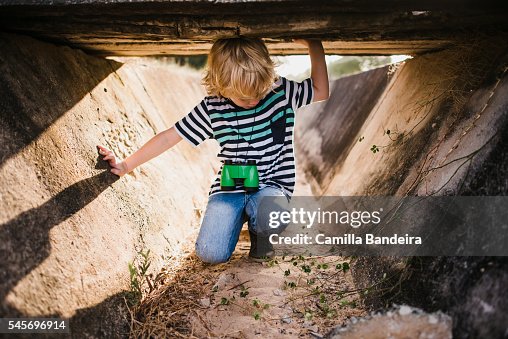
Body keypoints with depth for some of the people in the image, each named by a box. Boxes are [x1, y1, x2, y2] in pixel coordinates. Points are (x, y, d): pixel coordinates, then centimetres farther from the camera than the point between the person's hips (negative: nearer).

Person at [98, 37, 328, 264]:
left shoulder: (281, 91, -4)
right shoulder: (212, 108, -5)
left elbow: (321, 93, 5)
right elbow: (169, 137, 1)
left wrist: (314, 45, -2)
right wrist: (125, 165, 2)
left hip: (271, 185, -1)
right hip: (229, 187, 1)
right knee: (210, 253, -16)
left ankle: (259, 231, 5)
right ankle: (241, 214, 17)